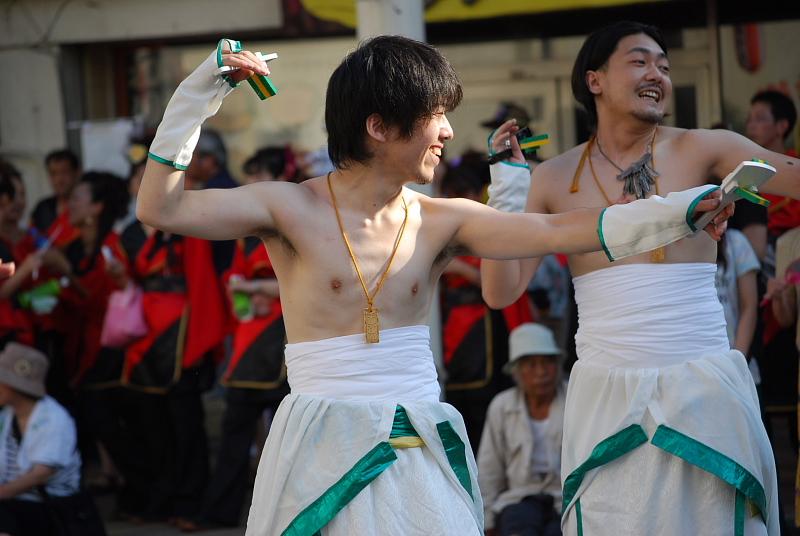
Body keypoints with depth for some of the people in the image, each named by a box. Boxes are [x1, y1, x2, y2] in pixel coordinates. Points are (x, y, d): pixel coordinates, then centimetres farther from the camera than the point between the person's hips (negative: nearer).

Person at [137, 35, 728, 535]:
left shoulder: (441, 221, 4)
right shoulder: (293, 209, -5)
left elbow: (561, 232, -4)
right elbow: (160, 209, -12)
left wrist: (686, 208, -13)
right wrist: (199, 94, -17)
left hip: (422, 454, 3)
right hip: (325, 453, -3)